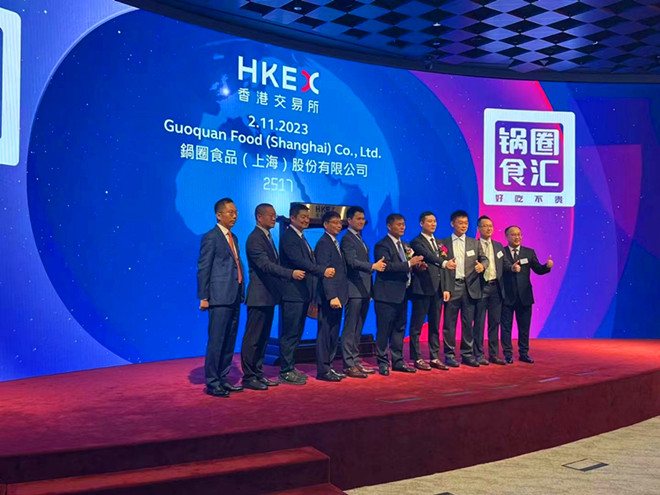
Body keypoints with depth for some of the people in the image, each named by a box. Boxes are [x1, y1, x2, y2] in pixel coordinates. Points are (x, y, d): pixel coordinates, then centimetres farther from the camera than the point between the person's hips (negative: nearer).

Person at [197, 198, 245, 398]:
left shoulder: (233, 238, 18)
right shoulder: (211, 237, -6)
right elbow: (203, 268, -9)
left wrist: (241, 293, 12)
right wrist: (204, 297, -12)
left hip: (234, 297, 8)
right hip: (219, 298, -8)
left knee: (229, 341, 11)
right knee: (216, 340, -5)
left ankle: (222, 379, 20)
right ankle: (212, 383, 3)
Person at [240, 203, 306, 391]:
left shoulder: (267, 236, 17)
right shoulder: (255, 239, -13)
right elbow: (266, 265, -23)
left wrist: (279, 289, 15)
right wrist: (291, 273, -30)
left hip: (269, 296, 10)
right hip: (259, 296, -10)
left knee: (263, 337, 13)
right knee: (252, 338, -3)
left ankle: (258, 374, 21)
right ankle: (248, 377, 4)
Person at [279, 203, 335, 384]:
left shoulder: (301, 238, 19)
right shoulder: (288, 237, -11)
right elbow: (299, 261, -23)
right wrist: (323, 271, -31)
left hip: (303, 293, 10)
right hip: (293, 293, -10)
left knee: (296, 333, 14)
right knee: (290, 333, -4)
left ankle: (290, 368, 22)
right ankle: (285, 372, 2)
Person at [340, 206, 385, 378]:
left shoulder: (360, 240, 20)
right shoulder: (347, 239, -8)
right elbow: (353, 262, -21)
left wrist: (370, 290, 17)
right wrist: (373, 266, -35)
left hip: (364, 290, 9)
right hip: (354, 290, -9)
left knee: (358, 330, 12)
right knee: (350, 329, -5)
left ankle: (356, 362, 18)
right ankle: (348, 366, -3)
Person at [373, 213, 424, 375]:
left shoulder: (405, 246, 18)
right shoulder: (382, 245, -9)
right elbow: (387, 266, -22)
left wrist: (417, 265, 0)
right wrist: (409, 263, -22)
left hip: (402, 294, 8)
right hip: (387, 295, -8)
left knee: (399, 329, 13)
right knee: (384, 330, -2)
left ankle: (398, 361, 21)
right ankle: (383, 363, 6)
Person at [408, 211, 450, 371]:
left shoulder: (439, 243, 19)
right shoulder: (416, 242, -4)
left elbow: (443, 268, 16)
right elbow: (428, 256, -22)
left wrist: (445, 289, 10)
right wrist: (443, 260, -15)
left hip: (437, 290, 7)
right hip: (423, 289, -7)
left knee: (435, 326, 11)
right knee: (417, 326, -1)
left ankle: (434, 358, 17)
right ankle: (417, 358, 5)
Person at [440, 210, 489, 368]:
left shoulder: (474, 243, 14)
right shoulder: (444, 243, 6)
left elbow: (484, 258, 9)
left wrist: (482, 265, -13)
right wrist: (444, 264, -20)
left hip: (470, 287, 2)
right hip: (452, 287, -2)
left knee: (468, 322, 6)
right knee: (450, 322, 1)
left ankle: (467, 354, 15)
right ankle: (449, 354, 9)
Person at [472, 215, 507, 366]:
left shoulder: (498, 246, 14)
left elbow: (501, 266, 12)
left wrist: (501, 285, 2)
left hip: (496, 287, 5)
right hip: (481, 287, -5)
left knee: (495, 322, 10)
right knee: (479, 322, 0)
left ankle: (494, 354, 17)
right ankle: (479, 355, 8)